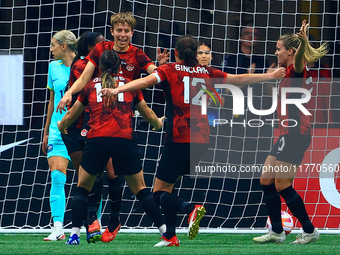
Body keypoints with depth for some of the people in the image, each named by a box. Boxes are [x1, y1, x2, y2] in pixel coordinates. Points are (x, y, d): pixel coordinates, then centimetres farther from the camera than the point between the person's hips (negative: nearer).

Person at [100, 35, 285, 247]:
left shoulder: (169, 70, 2)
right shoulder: (207, 72, 13)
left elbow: (145, 81, -16)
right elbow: (240, 80, 21)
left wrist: (117, 90, -27)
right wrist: (271, 76, 35)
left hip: (179, 140, -5)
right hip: (201, 141, 5)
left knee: (160, 192, 1)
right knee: (168, 185, 20)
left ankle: (191, 208, -27)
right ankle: (170, 236, 15)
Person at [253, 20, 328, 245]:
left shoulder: (296, 69, -14)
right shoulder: (291, 72, 13)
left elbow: (299, 58, -37)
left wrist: (303, 41, -55)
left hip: (295, 134, -10)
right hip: (289, 134, 10)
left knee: (282, 184, -9)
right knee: (266, 180, 11)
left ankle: (309, 230, -1)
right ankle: (277, 232, 17)